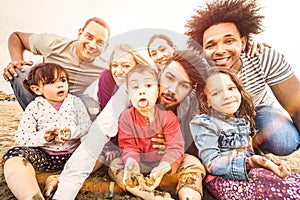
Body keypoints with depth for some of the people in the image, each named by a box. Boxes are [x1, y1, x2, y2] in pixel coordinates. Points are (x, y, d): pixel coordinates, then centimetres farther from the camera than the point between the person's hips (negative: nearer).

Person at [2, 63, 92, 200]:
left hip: (73, 153, 1)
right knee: (13, 156, -25)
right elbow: (21, 137, -3)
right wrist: (43, 137, -21)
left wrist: (72, 132, -23)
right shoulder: (34, 107, 2)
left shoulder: (75, 101, 3)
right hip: (45, 156, 0)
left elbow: (87, 125, -3)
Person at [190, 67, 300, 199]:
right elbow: (211, 164, -18)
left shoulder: (243, 119, 8)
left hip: (248, 172, 8)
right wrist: (248, 163, -29)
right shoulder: (204, 123, -14)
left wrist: (271, 163, 2)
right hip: (222, 179, -7)